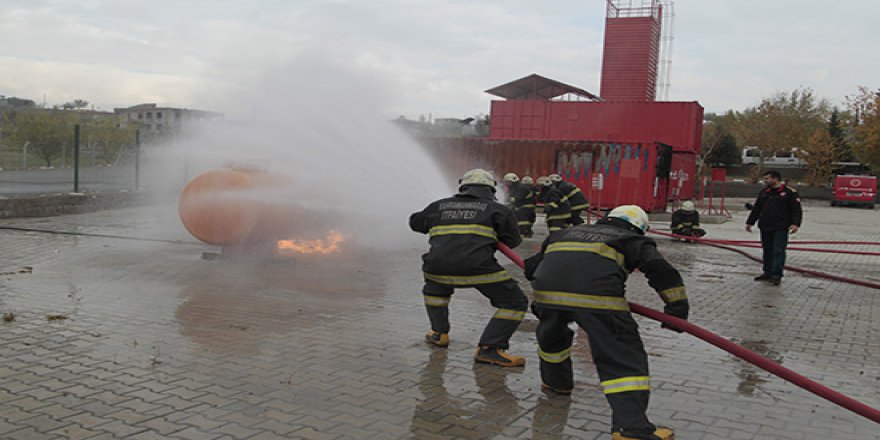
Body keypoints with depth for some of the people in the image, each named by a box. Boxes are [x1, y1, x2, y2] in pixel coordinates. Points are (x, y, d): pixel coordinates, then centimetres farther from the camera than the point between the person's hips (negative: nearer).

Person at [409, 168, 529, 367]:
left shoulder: (439, 206, 24)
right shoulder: (497, 209, 15)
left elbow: (415, 222, 39)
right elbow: (513, 241, 17)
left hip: (437, 266, 4)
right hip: (478, 267, -4)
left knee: (434, 290, 38)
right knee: (515, 303, 10)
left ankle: (439, 333, 37)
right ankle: (489, 348, 1)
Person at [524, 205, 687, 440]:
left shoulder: (572, 231, 39)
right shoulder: (635, 241, 28)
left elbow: (532, 265, 39)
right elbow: (660, 268, 9)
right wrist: (677, 306, 13)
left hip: (548, 287, 4)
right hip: (596, 292, -4)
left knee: (551, 333, 33)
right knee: (623, 356, 2)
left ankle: (556, 381, 51)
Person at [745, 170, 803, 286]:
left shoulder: (789, 192, -3)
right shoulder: (764, 192, 14)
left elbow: (797, 210, -6)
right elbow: (756, 209, 20)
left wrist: (795, 223, -17)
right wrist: (750, 222, 19)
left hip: (780, 228, -6)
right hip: (765, 228, 6)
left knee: (778, 251, -6)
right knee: (767, 250, 10)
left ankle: (776, 275, -3)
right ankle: (768, 273, 19)